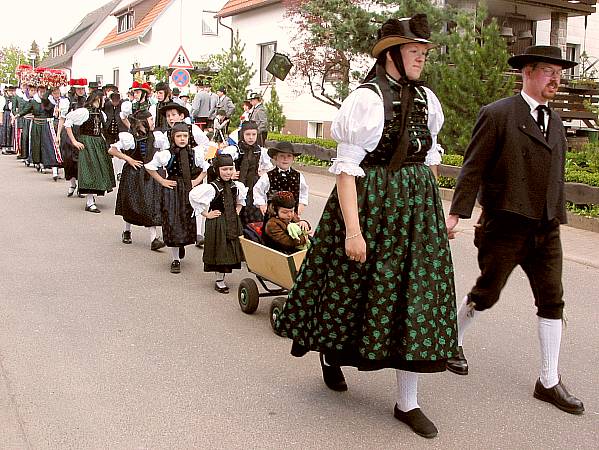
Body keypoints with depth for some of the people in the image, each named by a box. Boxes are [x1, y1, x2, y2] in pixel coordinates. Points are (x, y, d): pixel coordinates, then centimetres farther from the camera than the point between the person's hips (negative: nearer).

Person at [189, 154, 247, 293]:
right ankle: (219, 281, 11)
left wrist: (238, 209, 11)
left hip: (233, 223, 6)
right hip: (217, 223, -6)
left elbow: (242, 197, 26)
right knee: (219, 250, 0)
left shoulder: (236, 186, 4)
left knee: (231, 250, 10)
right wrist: (206, 214, -17)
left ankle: (222, 278, 24)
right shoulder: (211, 187, -17)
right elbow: (193, 196, -23)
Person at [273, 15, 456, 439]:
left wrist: (439, 211, 13)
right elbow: (346, 168, -16)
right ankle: (331, 352, 43)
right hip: (370, 203, -6)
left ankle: (407, 402, 16)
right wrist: (352, 230, -21)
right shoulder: (367, 98, -13)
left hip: (417, 206, 6)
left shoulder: (427, 99, 8)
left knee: (415, 295, 6)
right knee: (353, 288, 9)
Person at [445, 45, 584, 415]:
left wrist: (557, 216, 14)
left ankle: (550, 382, 15)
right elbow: (473, 167, -11)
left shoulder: (555, 120, 14)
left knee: (552, 301, 6)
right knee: (486, 294, 6)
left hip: (546, 230, 7)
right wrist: (457, 213, -16)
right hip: (506, 228, -6)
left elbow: (556, 173, 16)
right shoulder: (498, 115, -7)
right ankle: (453, 341, 32)